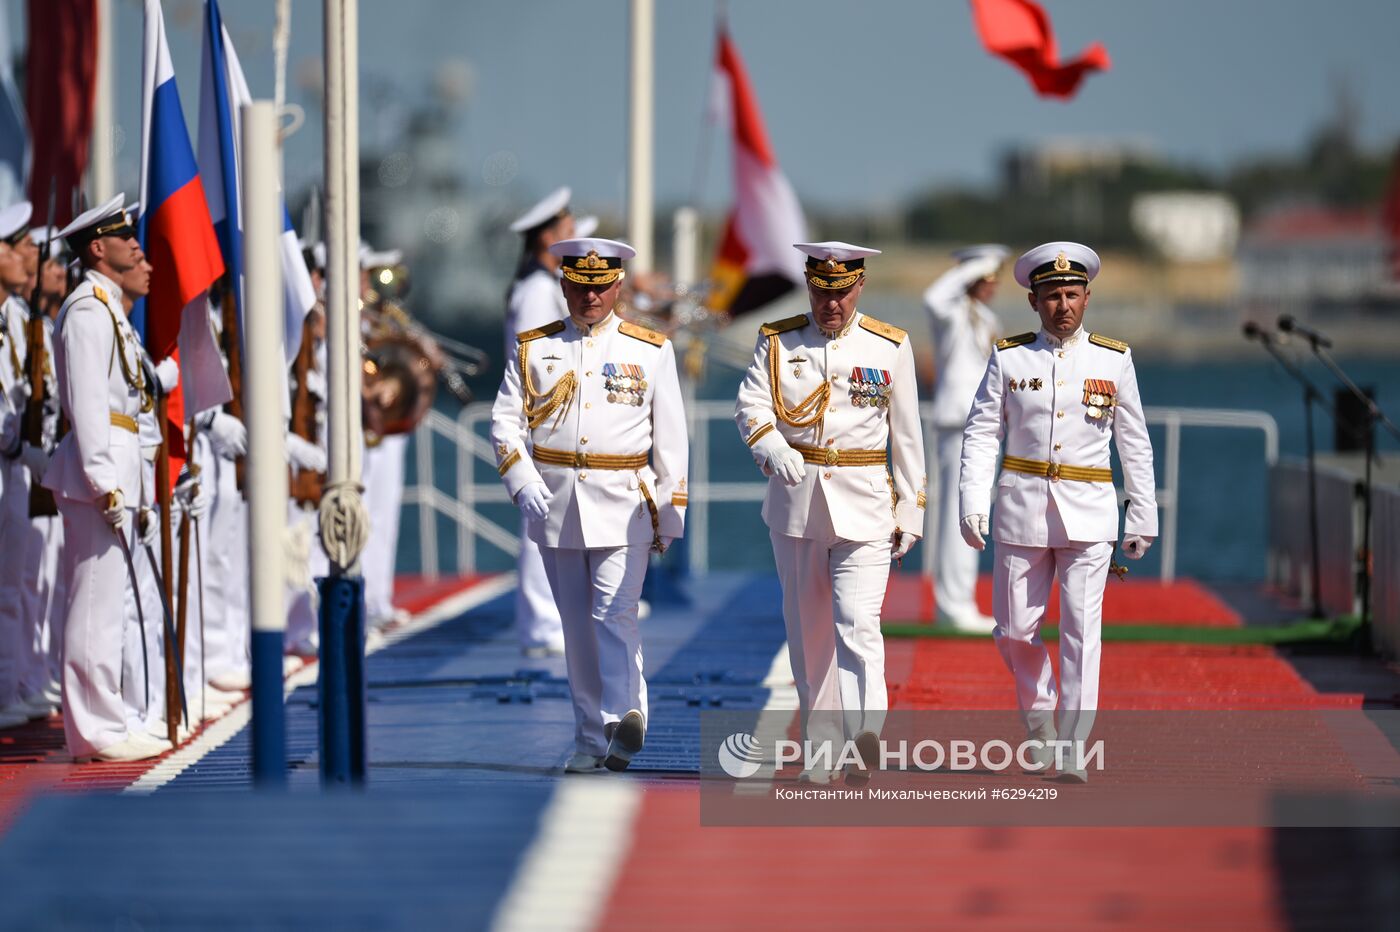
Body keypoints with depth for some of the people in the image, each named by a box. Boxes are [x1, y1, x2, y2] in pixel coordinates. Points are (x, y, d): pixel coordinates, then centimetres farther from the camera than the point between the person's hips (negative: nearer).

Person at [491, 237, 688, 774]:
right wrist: (523, 483, -12)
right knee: (577, 626, 6)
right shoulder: (532, 349, 8)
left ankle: (625, 719, -22)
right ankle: (591, 740, 11)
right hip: (555, 505, 2)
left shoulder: (651, 352, 5)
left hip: (623, 507, -2)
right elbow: (505, 421, 4)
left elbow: (671, 438, 6)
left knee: (615, 614, -17)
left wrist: (669, 516, 2)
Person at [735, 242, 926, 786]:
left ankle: (866, 742, -25)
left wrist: (909, 512, 5)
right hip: (795, 502, 2)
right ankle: (821, 754, 17)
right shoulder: (777, 342, 5)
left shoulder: (890, 348, 3)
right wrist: (773, 450, -27)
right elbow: (751, 405, -5)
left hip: (864, 506, -2)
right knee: (808, 632, 9)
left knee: (858, 626, -17)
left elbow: (906, 435, 7)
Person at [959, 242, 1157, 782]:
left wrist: (1144, 513, 5)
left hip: (1088, 513, -1)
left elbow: (1134, 443, 8)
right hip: (1023, 508, 1)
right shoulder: (1010, 358, 3)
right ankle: (1039, 713, 32)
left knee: (1081, 628, -8)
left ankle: (1072, 752, -5)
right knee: (1015, 631, 5)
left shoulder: (1114, 360, 4)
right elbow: (982, 433, 2)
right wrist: (972, 502, -8)